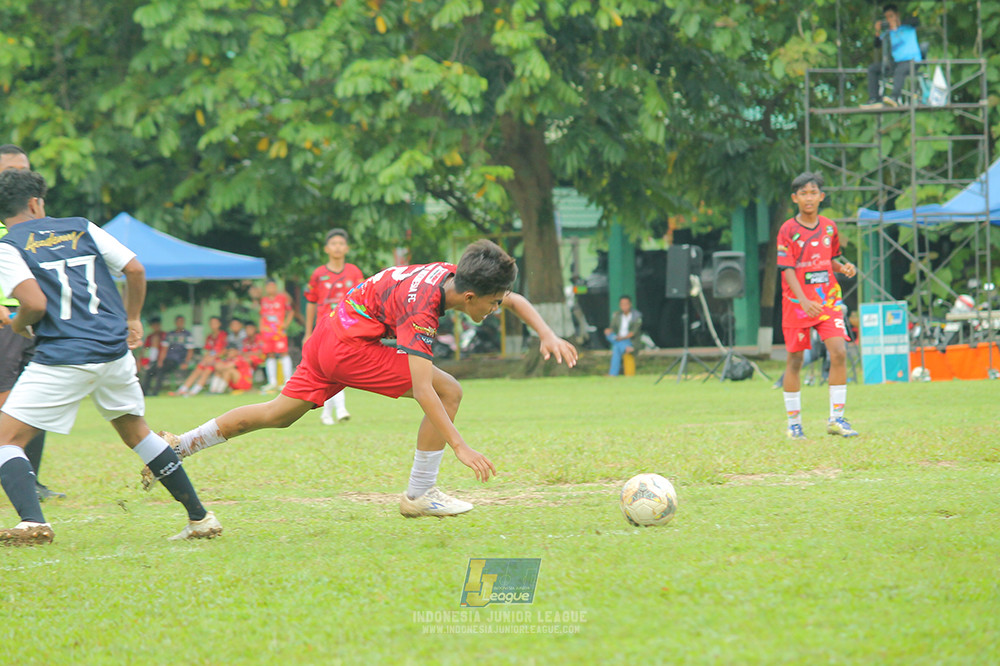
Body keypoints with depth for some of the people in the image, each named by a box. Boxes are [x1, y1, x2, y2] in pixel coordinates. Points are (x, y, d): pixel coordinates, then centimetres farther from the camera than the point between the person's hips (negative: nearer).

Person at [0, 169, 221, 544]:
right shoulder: (81, 228, 13)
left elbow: (35, 303, -15)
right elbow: (135, 270, 10)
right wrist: (132, 319, 24)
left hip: (63, 358, -5)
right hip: (115, 351, 5)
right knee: (134, 430, 25)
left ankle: (32, 521, -24)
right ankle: (200, 517, 23)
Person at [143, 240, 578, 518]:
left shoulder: (452, 274, -3)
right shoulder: (422, 307, -27)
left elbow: (514, 300, 13)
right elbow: (421, 390, -34)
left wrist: (547, 334, -3)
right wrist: (460, 447, -38)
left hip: (330, 334, 9)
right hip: (349, 346, -9)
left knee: (278, 414, 19)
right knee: (448, 392, -13)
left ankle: (177, 446, 22)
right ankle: (419, 495, -6)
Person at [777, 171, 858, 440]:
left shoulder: (829, 227, 7)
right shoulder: (788, 230, -7)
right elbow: (787, 269, -13)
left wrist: (843, 267, -3)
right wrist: (804, 301, -24)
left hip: (827, 299, 3)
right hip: (796, 303, -3)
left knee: (839, 352, -12)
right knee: (795, 360, 3)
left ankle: (836, 418, -5)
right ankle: (794, 423, 15)